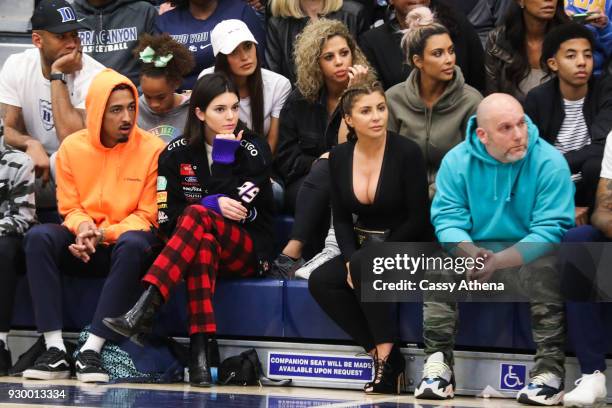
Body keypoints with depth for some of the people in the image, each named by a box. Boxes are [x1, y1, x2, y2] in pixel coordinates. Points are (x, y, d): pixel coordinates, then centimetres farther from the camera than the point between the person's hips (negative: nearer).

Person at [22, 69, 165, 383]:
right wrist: (83, 228, -18)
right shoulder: (72, 148, 1)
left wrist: (102, 235, -21)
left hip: (125, 243, -3)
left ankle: (91, 350, -37)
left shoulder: (152, 149, -7)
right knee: (39, 237, -26)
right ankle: (55, 350, -32)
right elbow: (70, 208, 6)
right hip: (84, 247, 3)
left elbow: (148, 216, -8)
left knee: (133, 244, -38)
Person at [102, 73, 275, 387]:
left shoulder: (253, 149, 1)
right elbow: (167, 218, -2)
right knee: (203, 242, -37)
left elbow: (238, 211, -11)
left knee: (199, 217, -32)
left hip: (247, 251, -1)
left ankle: (145, 309, -48)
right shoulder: (176, 154, 6)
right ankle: (199, 353, -50)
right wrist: (213, 204, -16)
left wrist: (224, 156, -12)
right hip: (191, 245, 1)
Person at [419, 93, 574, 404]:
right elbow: (447, 218, -8)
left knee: (546, 271, -34)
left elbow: (551, 230, -19)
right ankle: (437, 363, -16)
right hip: (475, 249, 3)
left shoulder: (550, 162, -14)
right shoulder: (457, 161, -4)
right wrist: (470, 252, -30)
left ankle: (549, 371, -28)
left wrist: (498, 261, -31)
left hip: (528, 253, -3)